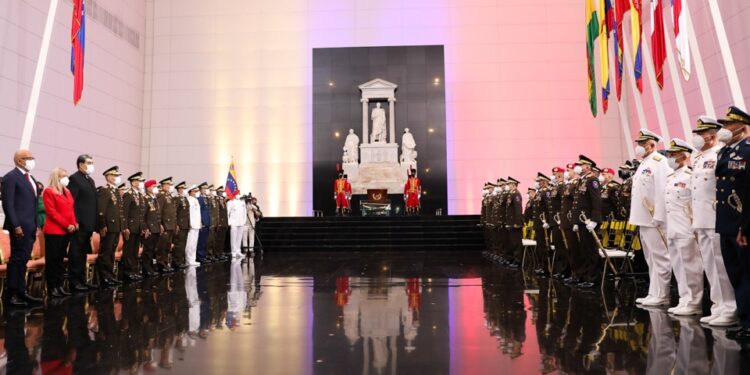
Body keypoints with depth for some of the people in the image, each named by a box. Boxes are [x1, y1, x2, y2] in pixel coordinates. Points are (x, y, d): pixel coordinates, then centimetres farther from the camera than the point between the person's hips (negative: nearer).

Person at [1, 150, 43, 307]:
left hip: (30, 226, 8)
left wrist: (35, 225, 13)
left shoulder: (31, 178, 18)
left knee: (23, 260, 11)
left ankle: (21, 292, 16)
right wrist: (16, 226, -19)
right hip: (19, 227, -8)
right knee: (17, 260, -4)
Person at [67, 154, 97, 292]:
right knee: (75, 254, -2)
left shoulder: (90, 180, 18)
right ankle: (74, 282, 5)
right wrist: (75, 222, -20)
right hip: (79, 224, -9)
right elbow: (71, 202, -15)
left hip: (88, 224, 9)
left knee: (83, 254, 14)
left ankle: (82, 280, 21)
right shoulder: (74, 178, -9)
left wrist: (94, 223, 13)